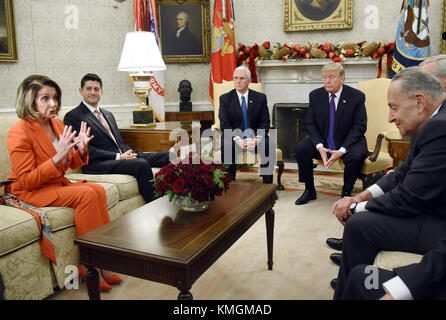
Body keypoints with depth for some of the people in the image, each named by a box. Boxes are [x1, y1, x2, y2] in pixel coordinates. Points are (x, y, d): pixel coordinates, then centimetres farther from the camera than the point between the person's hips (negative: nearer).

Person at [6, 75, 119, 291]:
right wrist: (58, 157, -29)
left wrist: (81, 150, -8)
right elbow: (27, 180, -20)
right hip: (29, 192, -7)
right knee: (86, 194, -28)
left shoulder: (57, 124, 6)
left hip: (57, 184, 7)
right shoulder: (19, 133, -16)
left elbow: (72, 164, 14)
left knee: (98, 190, -21)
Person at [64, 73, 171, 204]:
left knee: (166, 157, -12)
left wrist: (129, 153, -1)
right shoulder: (72, 117, 1)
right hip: (96, 164, -7)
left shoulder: (108, 114, 26)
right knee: (142, 164, -33)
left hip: (121, 157, 8)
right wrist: (118, 157, -15)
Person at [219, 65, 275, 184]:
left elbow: (265, 122, 1)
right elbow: (224, 124, -5)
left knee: (270, 144, -29)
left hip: (255, 136, 1)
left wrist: (257, 139, -20)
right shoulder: (225, 98, 4)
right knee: (226, 146, -34)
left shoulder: (260, 98, 6)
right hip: (234, 137, -1)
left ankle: (268, 185, -23)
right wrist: (237, 140, -23)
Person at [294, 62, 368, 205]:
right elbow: (311, 124, -1)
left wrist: (342, 150, -23)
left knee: (356, 156, -34)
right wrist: (319, 146, -19)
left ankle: (346, 192, -5)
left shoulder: (356, 96, -9)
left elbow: (359, 127, -10)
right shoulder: (315, 95, 0)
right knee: (300, 148, -21)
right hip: (322, 141, 3)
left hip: (348, 142, -3)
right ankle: (309, 190, -3)